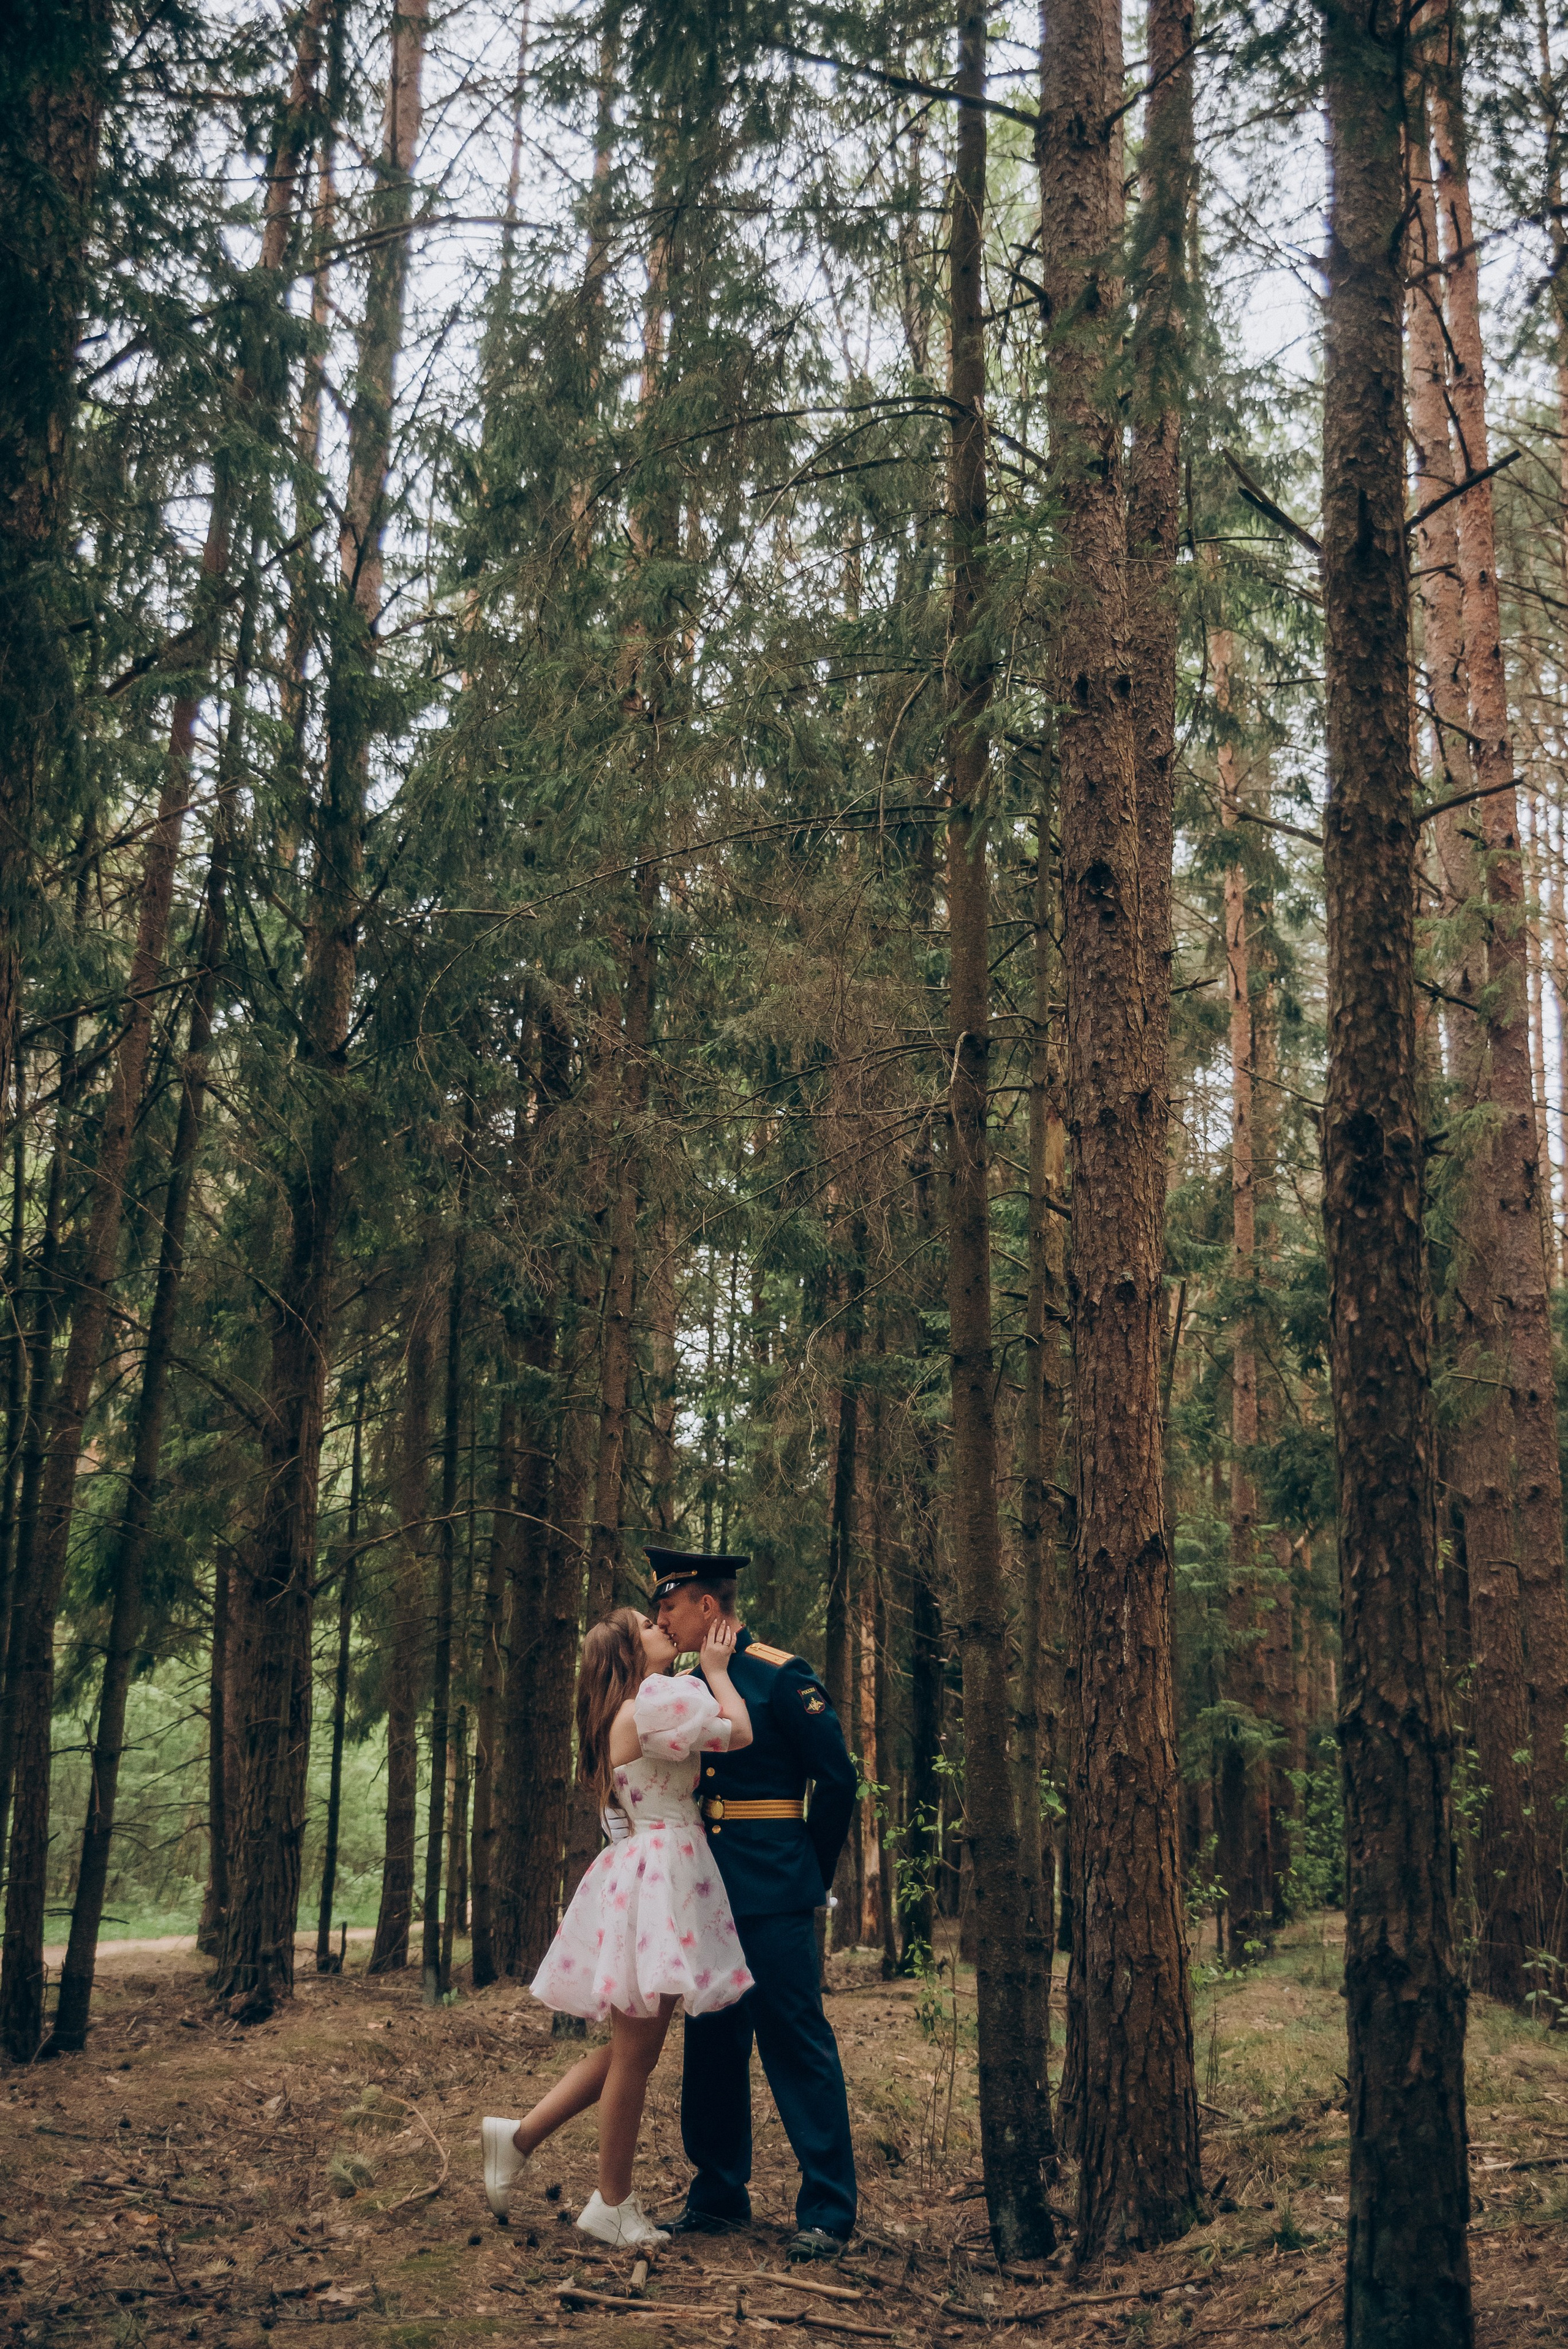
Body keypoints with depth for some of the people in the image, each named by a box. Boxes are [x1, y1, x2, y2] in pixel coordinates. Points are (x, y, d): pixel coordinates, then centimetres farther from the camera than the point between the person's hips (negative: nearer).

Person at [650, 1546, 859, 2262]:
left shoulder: (782, 1677, -10)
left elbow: (839, 1781, -8)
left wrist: (810, 1875, 0)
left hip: (772, 1900, -8)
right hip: (709, 1894, 8)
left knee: (798, 2042, -5)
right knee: (712, 2044, 14)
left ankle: (828, 2210, 2)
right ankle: (718, 2194, 26)